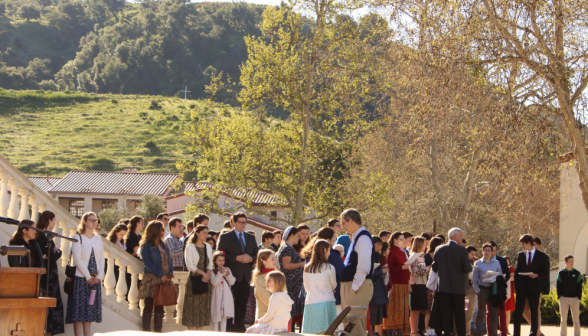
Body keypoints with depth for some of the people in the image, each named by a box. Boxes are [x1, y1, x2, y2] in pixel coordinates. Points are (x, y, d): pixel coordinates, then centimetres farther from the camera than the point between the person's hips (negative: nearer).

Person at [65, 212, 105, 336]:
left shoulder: (98, 239, 12)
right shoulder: (78, 237, -4)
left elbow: (102, 258, 10)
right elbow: (77, 258, -10)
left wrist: (99, 276, -4)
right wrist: (88, 276, -12)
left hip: (95, 278, 5)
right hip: (81, 278, -5)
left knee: (91, 308, 6)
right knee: (79, 308, -6)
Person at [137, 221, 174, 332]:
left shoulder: (163, 245, 15)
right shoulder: (146, 246, -5)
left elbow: (169, 260, 14)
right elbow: (148, 263, -13)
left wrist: (170, 273, -3)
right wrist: (161, 275, -15)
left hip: (164, 279, 6)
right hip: (151, 279, -6)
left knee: (160, 306, 7)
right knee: (149, 306, -2)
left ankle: (158, 330, 11)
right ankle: (146, 330, 2)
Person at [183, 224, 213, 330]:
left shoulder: (208, 247, 13)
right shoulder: (190, 247, -3)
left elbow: (210, 264, 10)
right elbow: (189, 264, -10)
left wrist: (207, 274, -9)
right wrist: (202, 273, -15)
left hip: (205, 279, 5)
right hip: (194, 279, -5)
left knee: (203, 307, 3)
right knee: (192, 305, -5)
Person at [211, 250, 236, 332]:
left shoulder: (227, 269, 11)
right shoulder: (212, 271, -3)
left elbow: (232, 282, 7)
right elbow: (214, 282, -14)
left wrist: (228, 275, -11)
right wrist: (221, 274, -21)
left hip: (226, 296, 4)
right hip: (217, 296, -4)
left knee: (224, 317, 7)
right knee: (216, 316, -1)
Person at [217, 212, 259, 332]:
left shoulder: (251, 238, 18)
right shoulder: (225, 237, 2)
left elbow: (256, 254, 18)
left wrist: (251, 258, -5)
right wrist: (236, 258, -15)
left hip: (246, 276, 5)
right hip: (233, 276, -5)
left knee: (242, 304, 5)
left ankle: (240, 326, 10)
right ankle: (229, 328, 0)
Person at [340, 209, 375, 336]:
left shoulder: (363, 238, -14)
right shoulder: (357, 237, 17)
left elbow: (363, 267, -21)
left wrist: (354, 288, -19)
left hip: (358, 287, -10)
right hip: (351, 286, 10)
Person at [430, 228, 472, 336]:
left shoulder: (439, 249, 1)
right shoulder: (462, 250, -11)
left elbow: (434, 268, 4)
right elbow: (467, 268, -13)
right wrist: (470, 266, 9)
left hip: (443, 287, 3)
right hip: (458, 288, -3)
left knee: (445, 315, 6)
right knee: (459, 314, 6)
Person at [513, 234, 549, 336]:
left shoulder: (541, 256, 2)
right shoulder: (520, 255, 10)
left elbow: (546, 273, 2)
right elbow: (517, 271, 11)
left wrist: (536, 275, -17)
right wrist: (517, 285, 0)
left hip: (534, 287, -2)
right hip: (521, 287, 2)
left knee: (534, 311, 4)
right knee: (518, 311, -3)